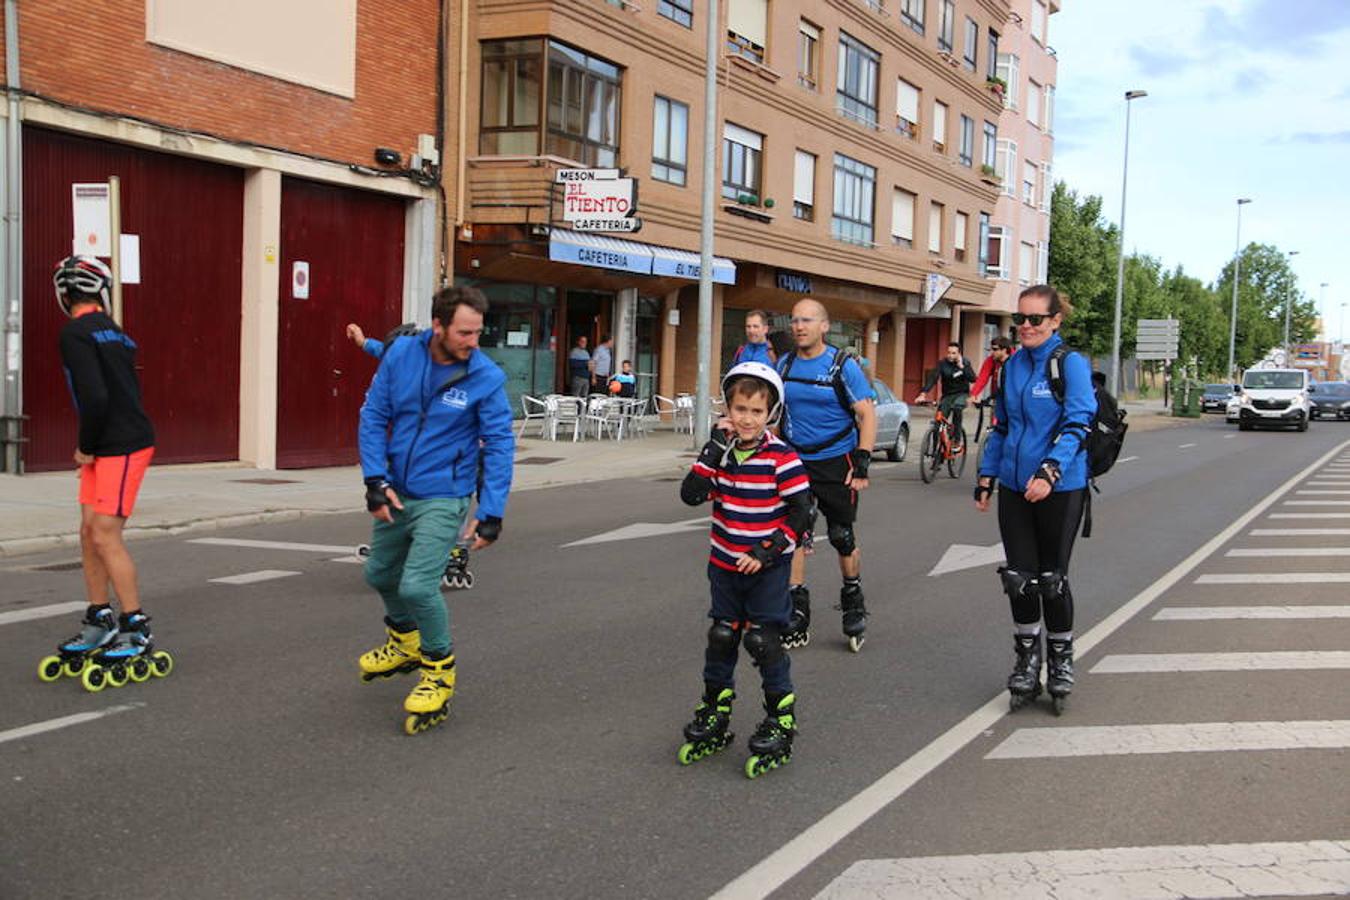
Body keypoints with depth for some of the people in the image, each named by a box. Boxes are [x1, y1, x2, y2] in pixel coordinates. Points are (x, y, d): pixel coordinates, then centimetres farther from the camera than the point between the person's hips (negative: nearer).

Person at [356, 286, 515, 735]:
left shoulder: (486, 377, -16)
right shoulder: (401, 354, -8)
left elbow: (500, 445, -13)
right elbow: (373, 416, -2)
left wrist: (491, 513, -18)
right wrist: (376, 480, -10)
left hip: (442, 499, -5)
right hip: (395, 493, 5)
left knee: (417, 586, -18)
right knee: (379, 574, 21)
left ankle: (439, 671, 8)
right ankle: (405, 643, 50)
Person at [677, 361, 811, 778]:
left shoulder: (782, 458, -14)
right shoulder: (720, 453, 0)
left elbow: (800, 513, -13)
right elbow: (691, 494, -13)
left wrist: (767, 552, -18)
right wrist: (715, 448, -19)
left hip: (768, 568, -5)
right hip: (725, 564, 5)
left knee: (764, 641, -5)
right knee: (721, 637, 13)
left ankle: (780, 724, 9)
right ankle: (713, 716, 29)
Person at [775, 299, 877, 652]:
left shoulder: (843, 365, -8)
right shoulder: (785, 364, 6)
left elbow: (867, 415, -9)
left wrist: (861, 462, -17)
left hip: (836, 463, -4)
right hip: (795, 461, 4)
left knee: (842, 537, 3)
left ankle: (853, 602, 26)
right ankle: (797, 614, 5)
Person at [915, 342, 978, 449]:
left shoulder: (965, 362, -7)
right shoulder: (943, 363, -9)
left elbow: (973, 378, -20)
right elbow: (933, 378, -21)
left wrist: (961, 366, -26)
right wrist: (923, 394, -34)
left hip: (962, 394, -2)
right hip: (947, 395, 2)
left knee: (956, 407, -34)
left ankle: (957, 440, -22)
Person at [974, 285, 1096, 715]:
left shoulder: (1071, 363, -10)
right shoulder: (1011, 366, 9)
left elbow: (1077, 425, -17)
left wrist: (1050, 471, -30)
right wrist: (987, 475, 14)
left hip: (1060, 488, -5)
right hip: (1015, 487, 5)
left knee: (1052, 578, 4)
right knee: (1019, 578, 7)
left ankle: (1061, 660, 23)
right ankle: (1027, 661, 22)